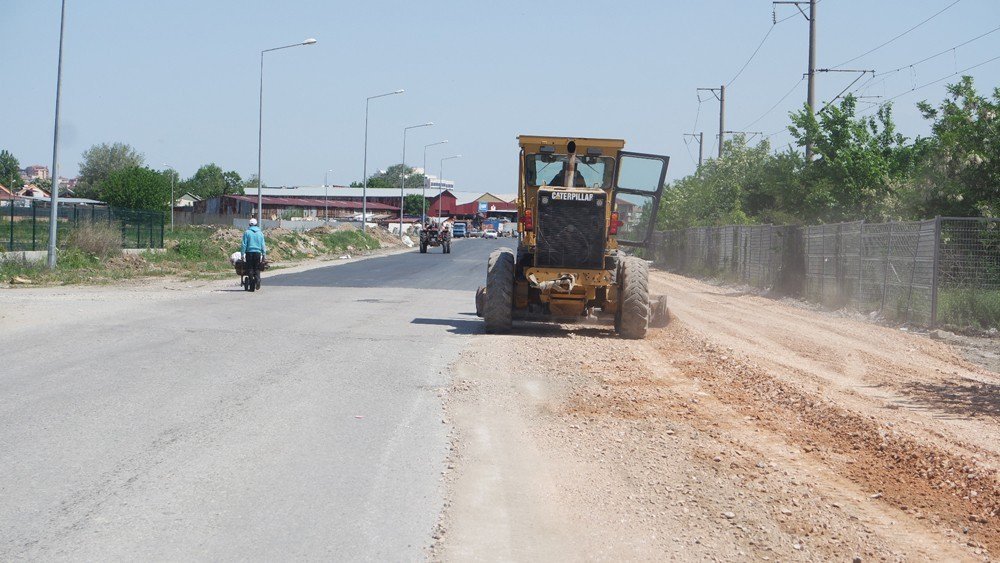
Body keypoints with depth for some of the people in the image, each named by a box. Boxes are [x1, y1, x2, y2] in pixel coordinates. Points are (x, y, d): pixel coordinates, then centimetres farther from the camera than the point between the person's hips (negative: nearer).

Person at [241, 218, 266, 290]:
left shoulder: (247, 233, 1)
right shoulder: (260, 233, 9)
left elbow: (244, 244, -2)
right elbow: (263, 245, 8)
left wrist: (242, 254, -1)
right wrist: (264, 254, 11)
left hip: (249, 252, -2)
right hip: (258, 252, 2)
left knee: (250, 268, 2)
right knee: (257, 268, 6)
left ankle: (252, 281, -5)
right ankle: (258, 280, -14)